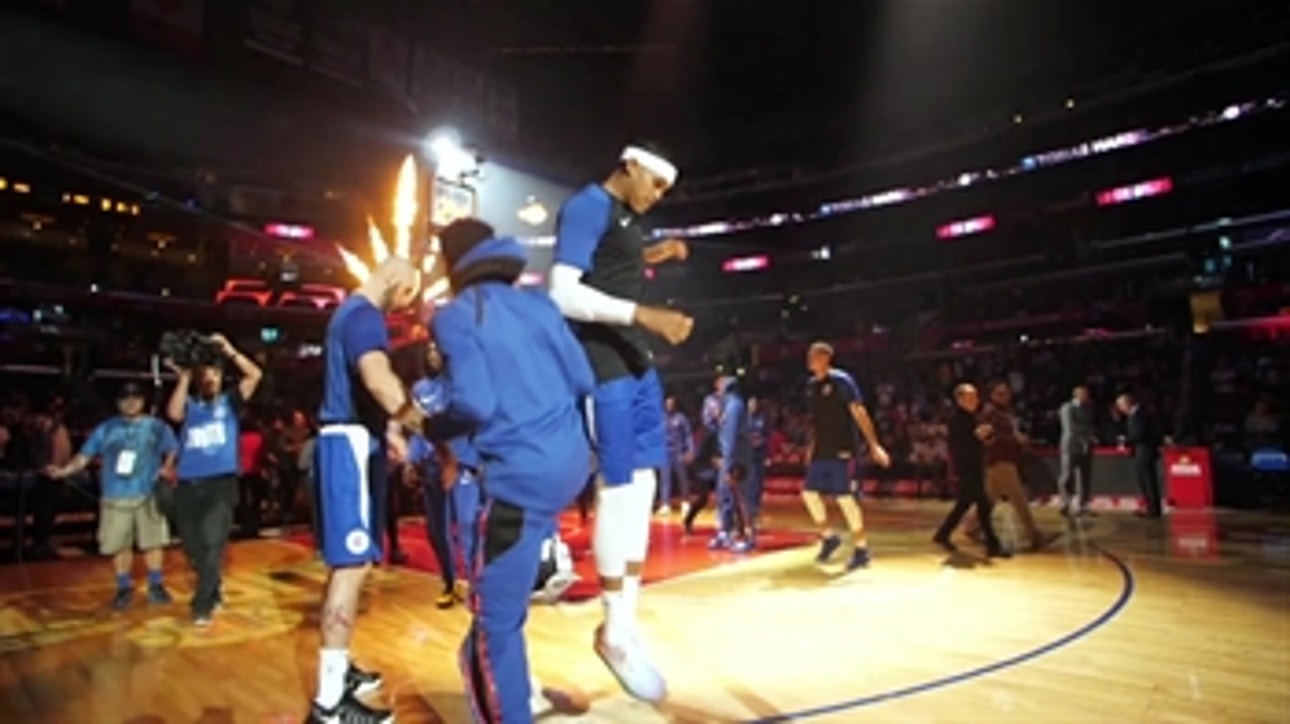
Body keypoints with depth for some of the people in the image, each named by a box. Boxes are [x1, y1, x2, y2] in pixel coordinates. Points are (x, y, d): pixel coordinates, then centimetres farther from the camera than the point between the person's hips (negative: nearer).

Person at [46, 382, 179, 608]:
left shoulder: (156, 426, 7)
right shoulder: (105, 428, 11)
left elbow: (173, 451, 3)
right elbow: (85, 456, 7)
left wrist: (167, 468, -16)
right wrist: (63, 470, -9)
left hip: (148, 495, -1)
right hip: (115, 498, 1)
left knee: (153, 541, -1)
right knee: (119, 545, 3)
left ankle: (156, 586, 13)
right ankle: (124, 588, 19)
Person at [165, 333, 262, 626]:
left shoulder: (229, 401, 10)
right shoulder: (189, 404, 12)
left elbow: (255, 375, -2)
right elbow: (173, 414, -11)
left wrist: (229, 351, -7)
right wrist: (183, 378, -8)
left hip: (221, 482, -3)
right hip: (188, 485, 3)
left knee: (212, 542, -12)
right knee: (192, 545, 11)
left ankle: (203, 603, -4)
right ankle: (213, 589, 32)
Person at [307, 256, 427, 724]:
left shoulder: (352, 312, 20)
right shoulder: (365, 315, -13)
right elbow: (379, 380, -32)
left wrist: (388, 428, 26)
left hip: (352, 439, 11)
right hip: (352, 443, -11)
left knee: (349, 562, 16)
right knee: (352, 563, -10)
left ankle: (337, 667, 28)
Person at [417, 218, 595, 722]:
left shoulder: (456, 316, -5)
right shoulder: (539, 302, 12)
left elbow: (474, 404, -15)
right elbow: (584, 383, 10)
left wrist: (427, 400, 5)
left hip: (522, 474, -7)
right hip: (572, 461, 7)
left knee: (494, 620, 5)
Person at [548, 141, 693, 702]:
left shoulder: (626, 218, 18)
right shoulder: (586, 207, -9)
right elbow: (562, 293, -20)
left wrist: (649, 257, 15)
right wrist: (644, 314, -27)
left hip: (637, 365, 10)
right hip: (604, 368, -9)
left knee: (644, 488, 8)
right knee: (620, 491, -5)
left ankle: (627, 622, 18)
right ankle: (614, 632, 10)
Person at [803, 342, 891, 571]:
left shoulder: (841, 380, -11)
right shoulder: (811, 386, 10)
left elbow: (860, 413, -14)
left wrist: (874, 445, -19)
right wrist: (812, 446, 21)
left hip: (842, 451, -7)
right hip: (820, 452, 7)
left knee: (845, 498, -5)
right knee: (809, 493, 7)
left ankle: (861, 549, 8)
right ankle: (829, 536, 26)